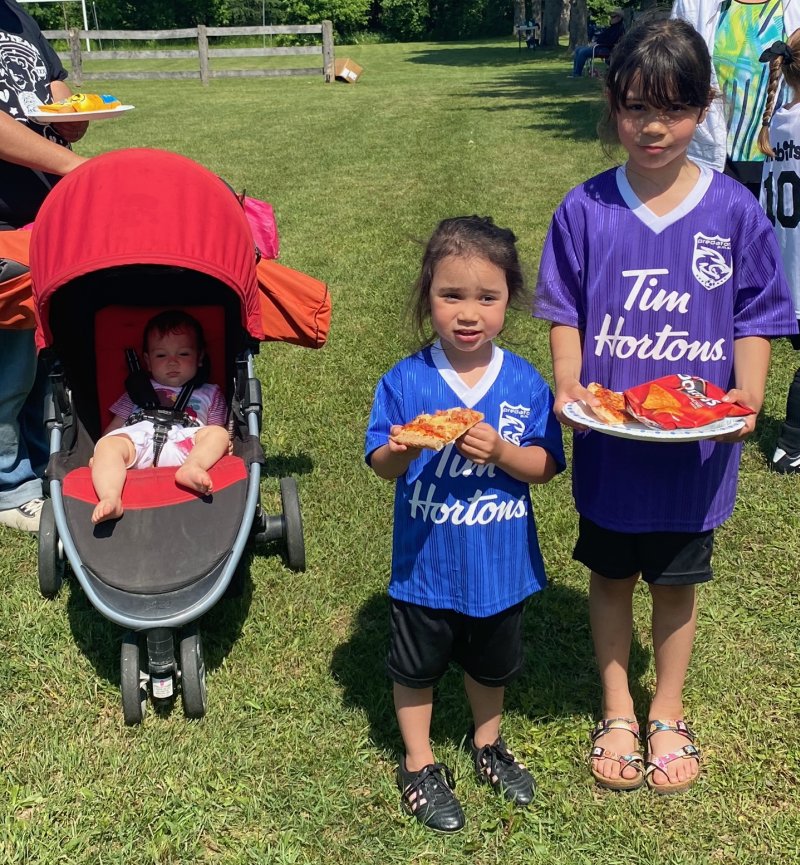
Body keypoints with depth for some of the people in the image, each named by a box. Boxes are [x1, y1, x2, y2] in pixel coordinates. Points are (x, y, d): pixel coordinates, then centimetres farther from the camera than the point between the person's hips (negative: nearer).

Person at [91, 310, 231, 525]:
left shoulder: (209, 394, 33)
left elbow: (216, 430, 24)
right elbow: (115, 427, 29)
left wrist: (221, 448, 0)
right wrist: (98, 453, 12)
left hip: (184, 445, 0)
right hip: (136, 440, 0)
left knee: (218, 434, -26)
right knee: (108, 444, -30)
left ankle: (193, 466, -56)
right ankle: (110, 498, -54)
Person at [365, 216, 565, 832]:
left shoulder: (525, 383, -10)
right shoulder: (405, 382, -14)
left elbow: (544, 466, -8)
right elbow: (380, 467, -11)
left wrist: (500, 451, -27)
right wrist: (400, 451, -33)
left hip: (500, 561, 2)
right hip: (426, 560, -1)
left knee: (492, 663, 24)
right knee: (417, 667, 17)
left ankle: (487, 744, 52)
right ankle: (419, 765, 40)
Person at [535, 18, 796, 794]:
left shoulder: (734, 211, -7)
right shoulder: (585, 210, -6)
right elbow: (566, 316, -1)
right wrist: (568, 386, -17)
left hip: (696, 443, 0)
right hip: (608, 440, 1)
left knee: (676, 580, 16)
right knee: (611, 575, 16)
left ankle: (667, 715, 38)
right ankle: (616, 713, 37)